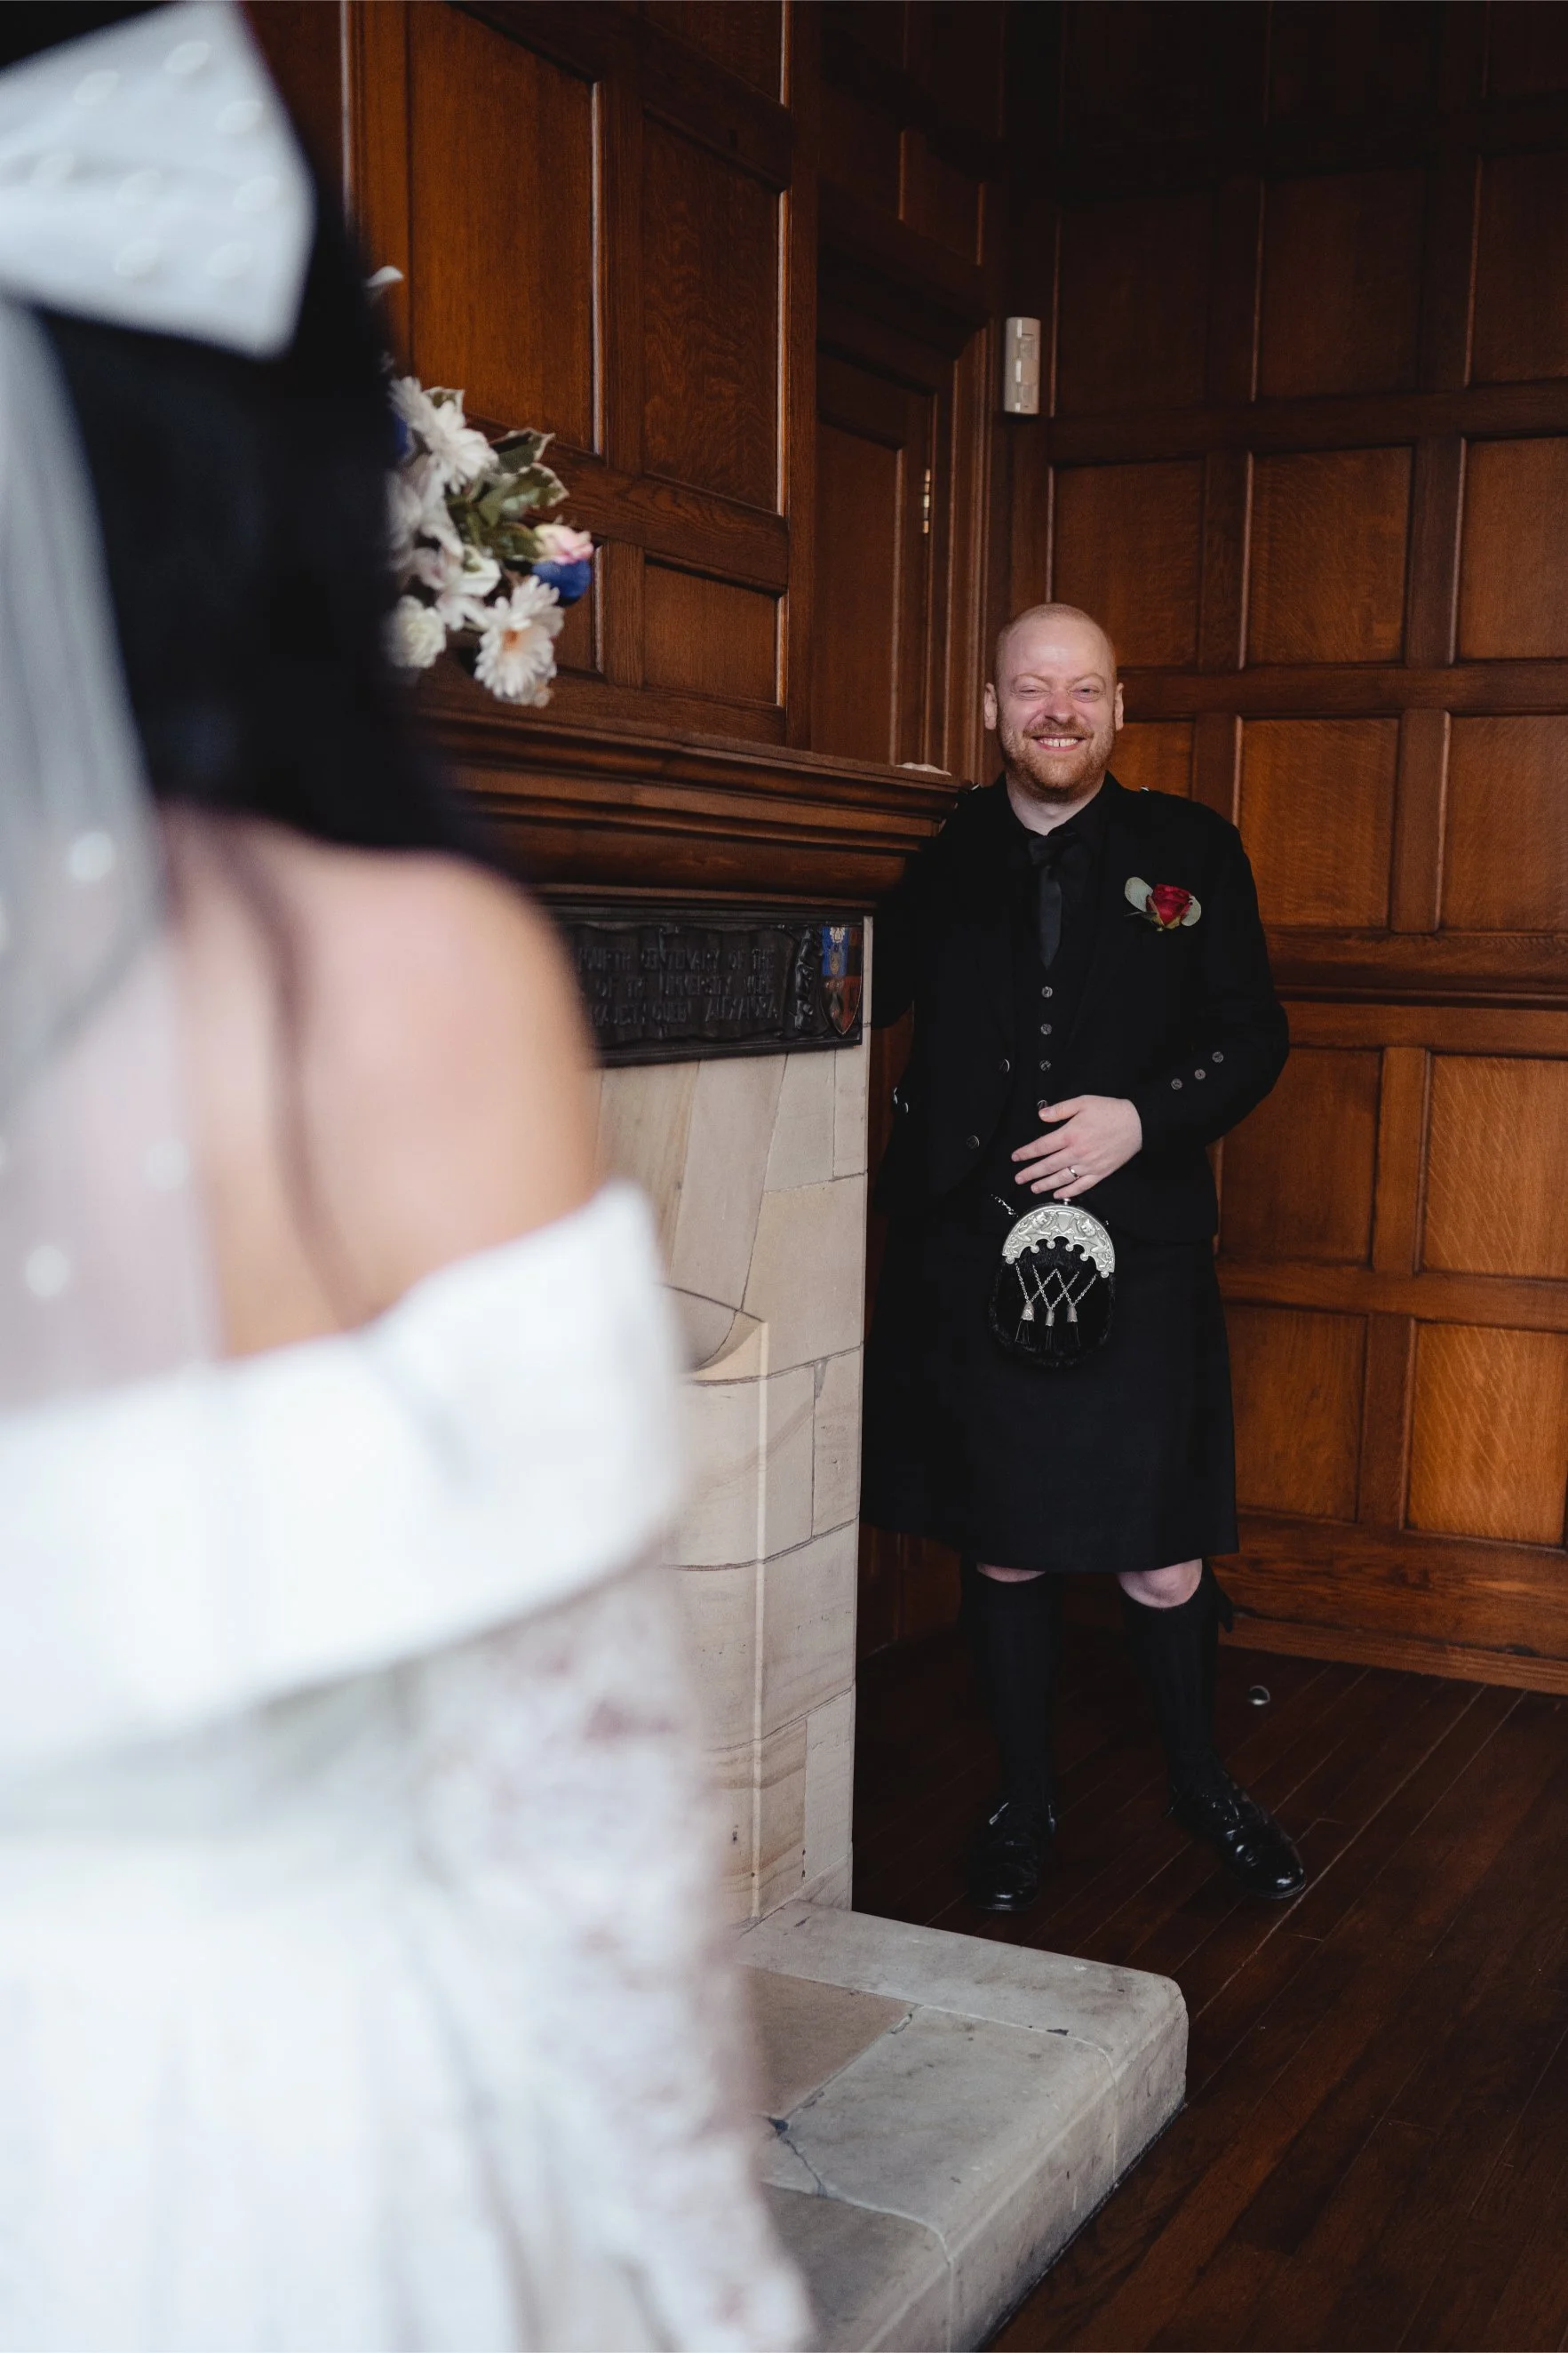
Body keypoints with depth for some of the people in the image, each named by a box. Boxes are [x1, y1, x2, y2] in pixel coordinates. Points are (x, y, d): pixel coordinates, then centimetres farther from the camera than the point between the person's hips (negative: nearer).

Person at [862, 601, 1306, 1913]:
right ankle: (1025, 1802, 33)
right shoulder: (939, 858, 4)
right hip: (967, 1255, 1)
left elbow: (1255, 1037, 4)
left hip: (1136, 1259, 0)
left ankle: (1202, 1785, 34)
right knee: (1002, 1550, 12)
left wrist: (1145, 1115, -12)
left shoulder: (1190, 853, 5)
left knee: (1163, 1560, 5)